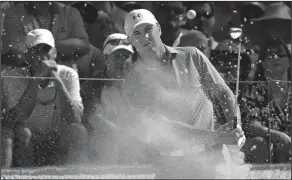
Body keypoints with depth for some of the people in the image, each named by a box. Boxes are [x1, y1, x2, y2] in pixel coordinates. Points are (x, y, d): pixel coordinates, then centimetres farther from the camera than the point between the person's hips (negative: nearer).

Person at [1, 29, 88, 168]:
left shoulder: (68, 75, -6)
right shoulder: (13, 78, -9)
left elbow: (75, 120, -20)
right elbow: (15, 120, -24)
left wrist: (57, 80, -25)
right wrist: (35, 81, -29)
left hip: (57, 149, 1)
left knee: (78, 131, -27)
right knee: (21, 131, -32)